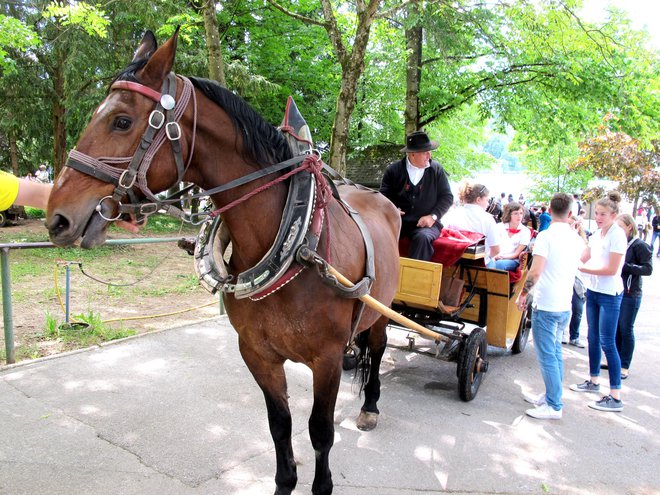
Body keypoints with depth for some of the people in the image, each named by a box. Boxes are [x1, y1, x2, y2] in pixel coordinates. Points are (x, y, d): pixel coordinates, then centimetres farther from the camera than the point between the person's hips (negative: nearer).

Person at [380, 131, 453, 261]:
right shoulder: (394, 169, 5)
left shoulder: (437, 169, 6)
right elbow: (384, 194, 10)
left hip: (426, 223, 0)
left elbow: (447, 196, 7)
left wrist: (433, 216, -8)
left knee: (422, 237, -35)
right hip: (399, 221, 1)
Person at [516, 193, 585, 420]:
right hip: (566, 305, 8)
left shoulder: (546, 235, -14)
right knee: (556, 352, 17)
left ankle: (554, 406, 4)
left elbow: (535, 272, -19)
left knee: (547, 356, -1)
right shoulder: (577, 239, 7)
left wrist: (523, 294, -6)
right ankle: (551, 396, 27)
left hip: (546, 305, -7)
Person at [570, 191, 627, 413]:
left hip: (610, 295, -8)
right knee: (593, 338, 16)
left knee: (607, 343, -7)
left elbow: (611, 270, -19)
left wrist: (581, 269, -19)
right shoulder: (597, 234, 9)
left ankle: (615, 397, -2)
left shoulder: (618, 235, -14)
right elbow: (583, 258, 10)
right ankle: (594, 381, 32)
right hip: (593, 291, 8)